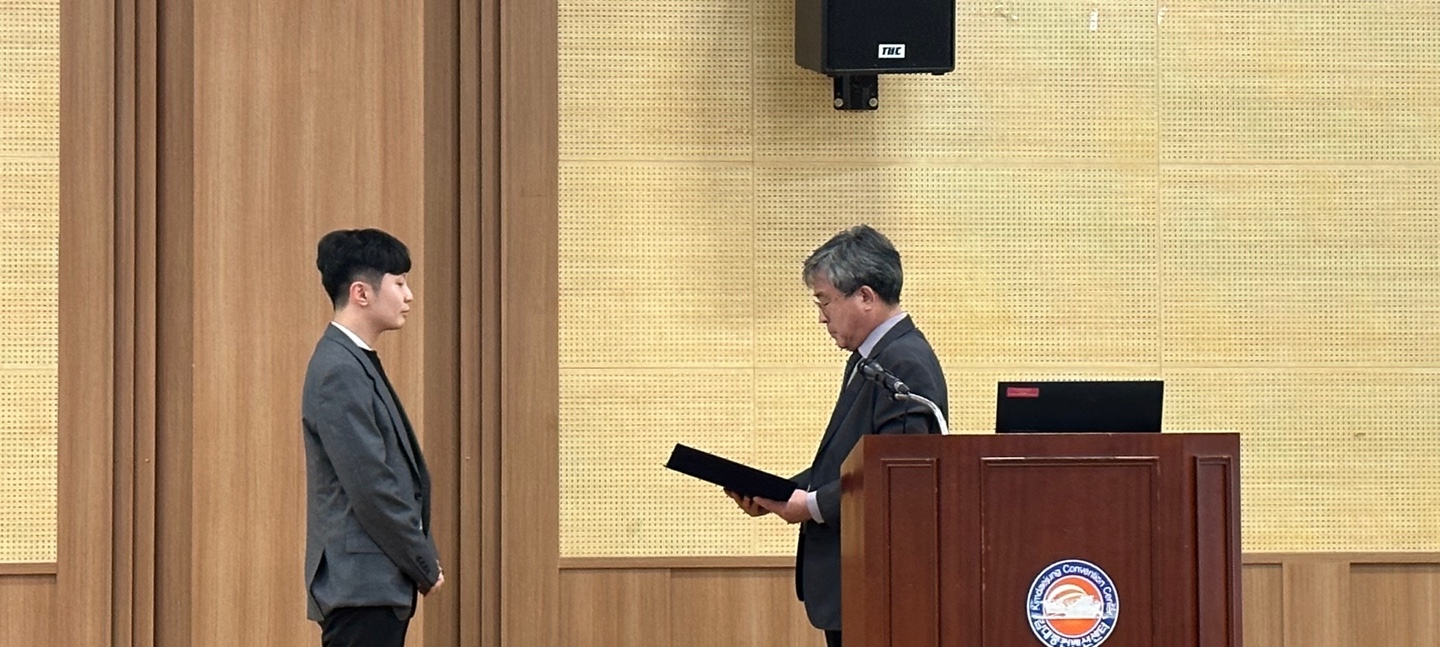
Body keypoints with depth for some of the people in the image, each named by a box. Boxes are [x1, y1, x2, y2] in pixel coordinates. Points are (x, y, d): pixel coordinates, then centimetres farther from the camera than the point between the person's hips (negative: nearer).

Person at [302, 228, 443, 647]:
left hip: (378, 583, 10)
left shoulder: (357, 364, 15)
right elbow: (370, 487, -19)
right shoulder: (339, 372, -16)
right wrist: (425, 565, -10)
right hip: (361, 583, -10)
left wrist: (422, 559, 11)